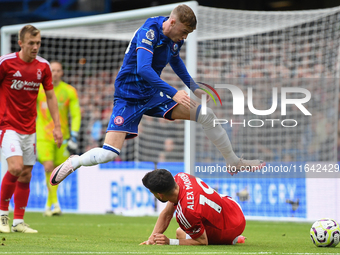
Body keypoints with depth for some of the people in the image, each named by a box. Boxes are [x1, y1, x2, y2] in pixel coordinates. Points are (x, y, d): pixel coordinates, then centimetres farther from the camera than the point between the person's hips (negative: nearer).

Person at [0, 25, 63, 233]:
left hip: (29, 128, 5)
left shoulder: (43, 66, 3)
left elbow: (51, 96, 12)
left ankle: (18, 221, 14)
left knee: (26, 174, 5)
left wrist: (57, 126, 7)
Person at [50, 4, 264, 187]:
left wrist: (194, 88, 25)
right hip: (129, 97, -7)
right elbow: (143, 68, -36)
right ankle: (73, 163, 9)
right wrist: (173, 93, -40)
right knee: (110, 153, -20)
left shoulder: (175, 39, 2)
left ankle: (234, 162, 11)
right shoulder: (149, 32, -23)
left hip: (154, 95, 7)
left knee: (206, 114, -3)